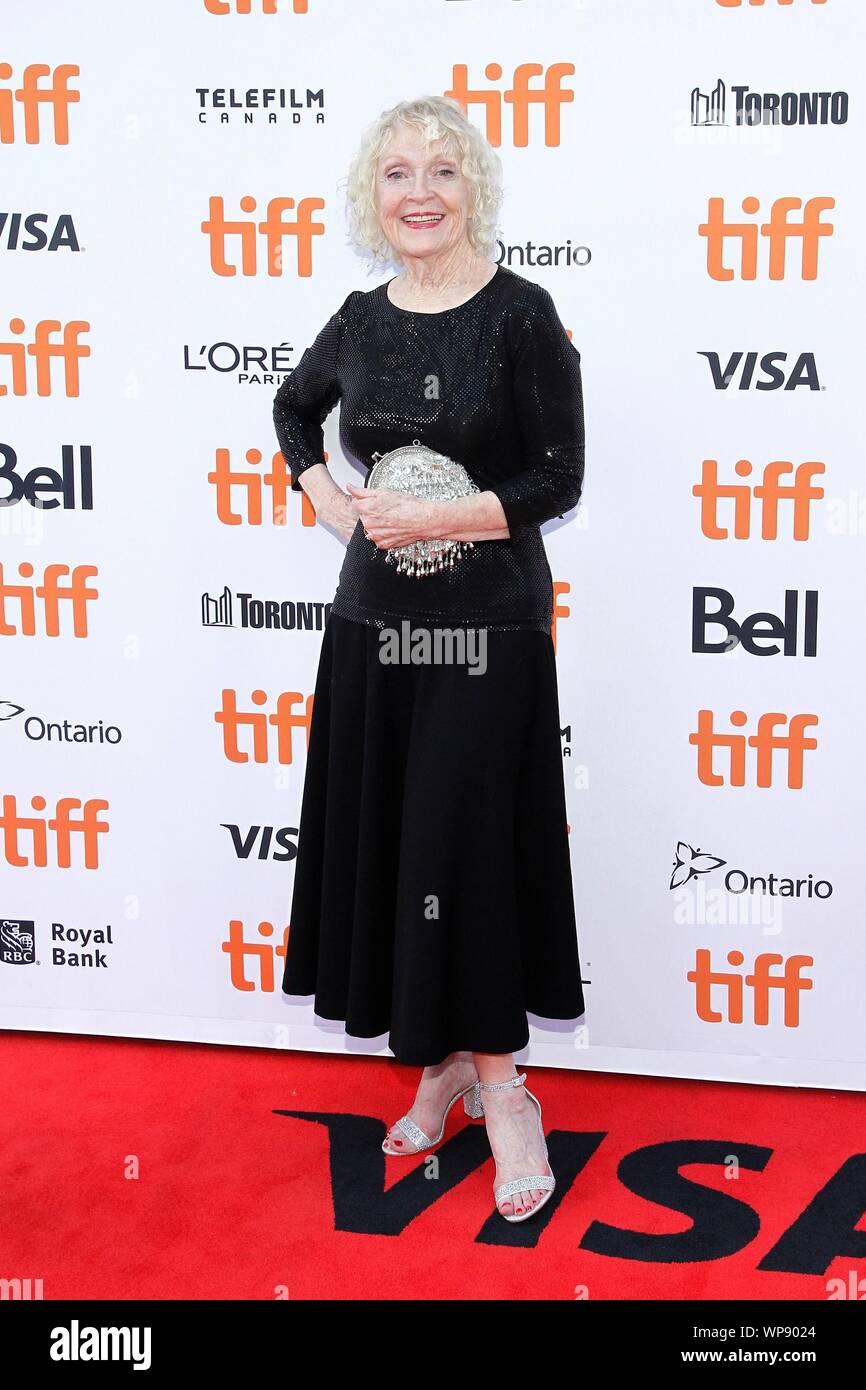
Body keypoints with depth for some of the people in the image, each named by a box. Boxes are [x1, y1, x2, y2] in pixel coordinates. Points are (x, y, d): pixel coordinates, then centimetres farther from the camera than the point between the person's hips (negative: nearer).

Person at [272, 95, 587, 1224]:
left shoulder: (521, 312, -9)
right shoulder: (362, 318, 5)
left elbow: (558, 481, -9)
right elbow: (294, 409, 25)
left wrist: (430, 518, -17)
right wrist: (331, 505, 9)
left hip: (488, 621, -5)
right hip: (377, 617, 5)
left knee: (464, 846, -3)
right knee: (383, 838, 9)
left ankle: (497, 1084, 11)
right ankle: (446, 1059, 25)